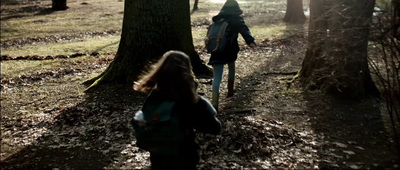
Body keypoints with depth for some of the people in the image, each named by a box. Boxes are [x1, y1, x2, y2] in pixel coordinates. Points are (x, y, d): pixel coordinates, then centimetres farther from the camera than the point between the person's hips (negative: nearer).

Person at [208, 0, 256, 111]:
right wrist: (250, 41, -30)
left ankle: (215, 103, -18)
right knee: (231, 68, 29)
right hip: (230, 50, -2)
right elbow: (244, 30, -16)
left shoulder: (217, 19, 16)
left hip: (216, 52, 2)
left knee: (217, 78, -4)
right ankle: (230, 91, 39)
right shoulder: (236, 19, 3)